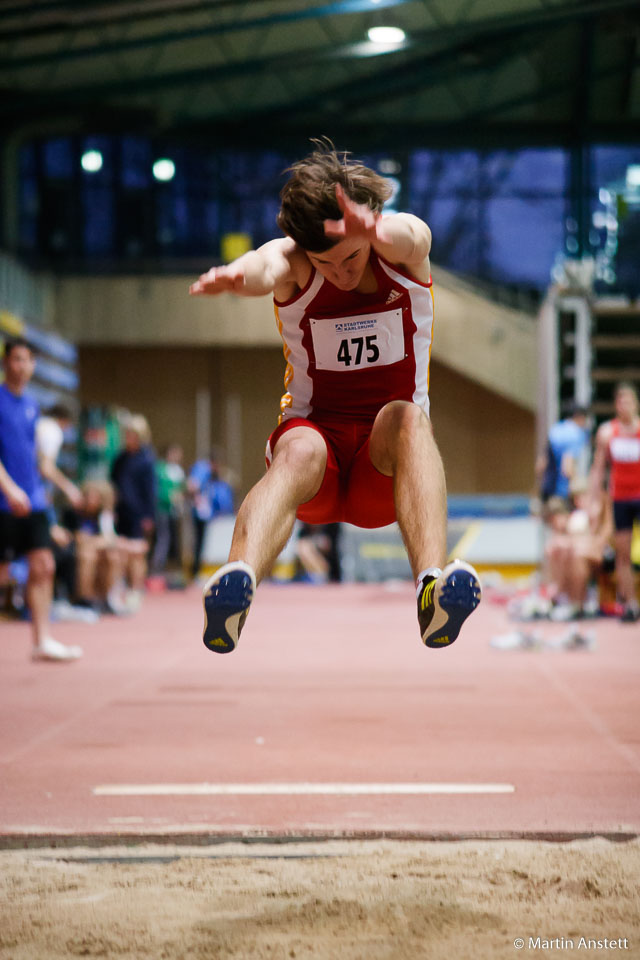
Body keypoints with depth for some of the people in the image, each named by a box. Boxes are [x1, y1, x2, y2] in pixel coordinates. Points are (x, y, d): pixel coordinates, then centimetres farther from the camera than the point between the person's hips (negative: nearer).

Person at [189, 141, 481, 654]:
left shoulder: (406, 248, -5)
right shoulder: (293, 262, -6)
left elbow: (407, 236, -31)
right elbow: (266, 266, -32)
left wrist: (374, 230, -57)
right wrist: (240, 273, -58)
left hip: (386, 469, 1)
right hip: (314, 433, -1)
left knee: (406, 417, -33)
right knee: (301, 449, -35)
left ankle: (433, 587, -56)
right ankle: (236, 580, -63)